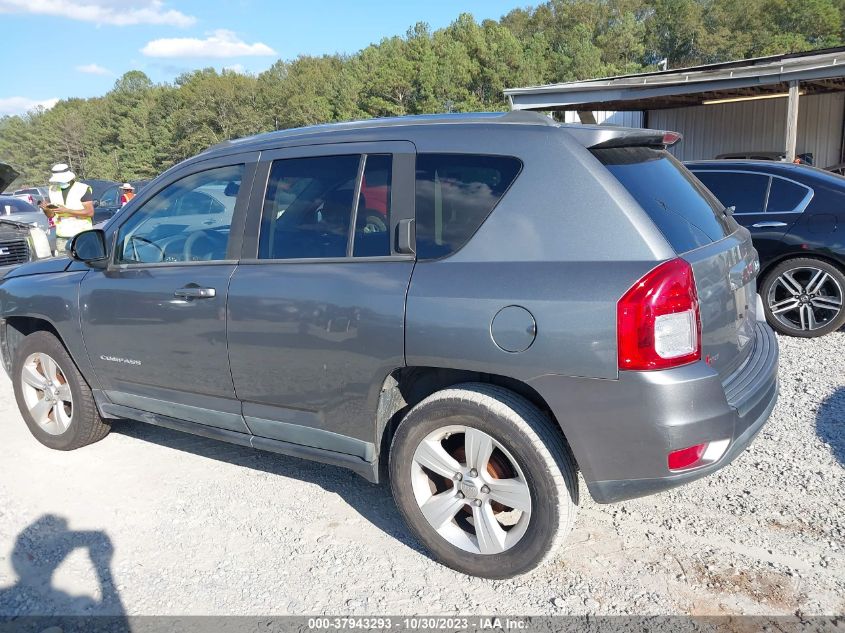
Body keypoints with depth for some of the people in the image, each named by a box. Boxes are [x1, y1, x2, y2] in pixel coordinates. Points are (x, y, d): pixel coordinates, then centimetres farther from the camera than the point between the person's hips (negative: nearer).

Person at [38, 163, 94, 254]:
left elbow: (90, 212, -14)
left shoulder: (82, 189, -4)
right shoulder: (53, 190, 13)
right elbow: (50, 215, 18)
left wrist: (66, 211, -18)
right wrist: (45, 209, -6)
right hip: (61, 237, 5)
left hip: (81, 236, -5)